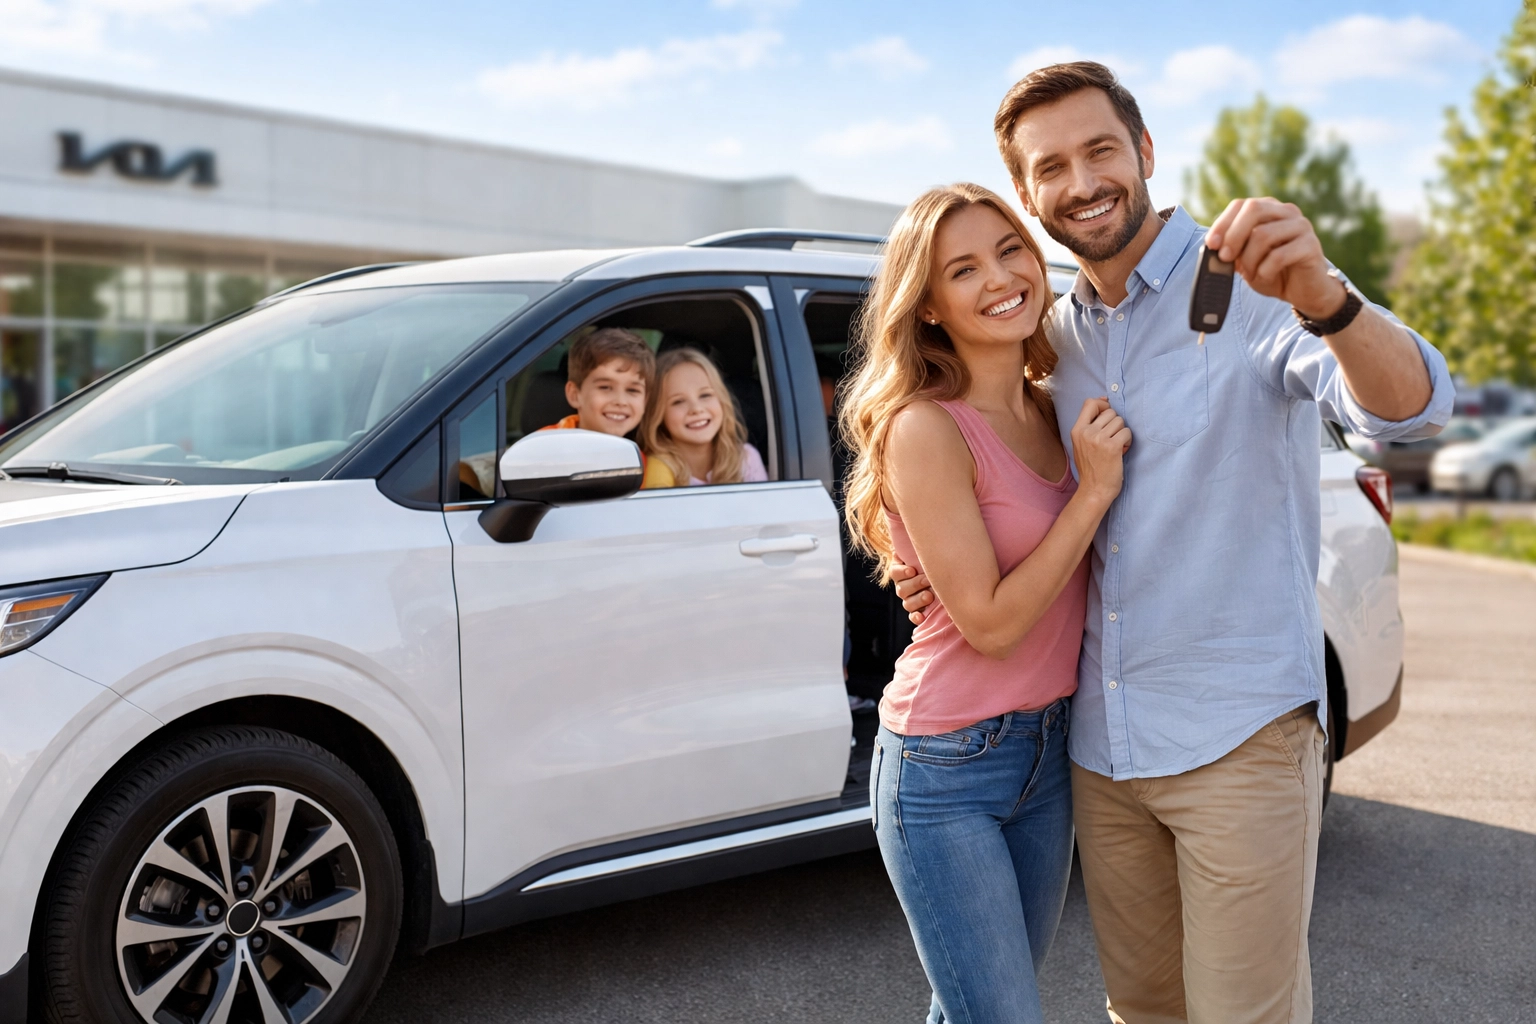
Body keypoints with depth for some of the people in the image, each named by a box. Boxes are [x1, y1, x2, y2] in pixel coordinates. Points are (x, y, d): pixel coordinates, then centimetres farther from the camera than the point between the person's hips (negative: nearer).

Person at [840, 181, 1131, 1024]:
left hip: (1047, 749, 7)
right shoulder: (926, 429, -18)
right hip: (947, 770, -7)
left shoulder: (1049, 410, 5)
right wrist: (1095, 489, -18)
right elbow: (990, 623, -19)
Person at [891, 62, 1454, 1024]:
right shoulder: (1054, 338, 10)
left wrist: (1323, 297, -44)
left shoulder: (1252, 285, -9)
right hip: (1102, 742, 6)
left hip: (1240, 736, -5)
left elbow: (1414, 406, -24)